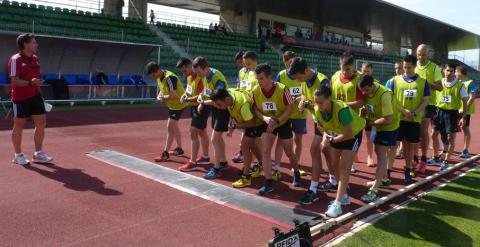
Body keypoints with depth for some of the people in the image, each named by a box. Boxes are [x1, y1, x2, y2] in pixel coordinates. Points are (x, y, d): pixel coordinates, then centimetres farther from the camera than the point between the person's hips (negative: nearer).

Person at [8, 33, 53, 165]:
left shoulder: (35, 58, 10)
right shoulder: (15, 59, -12)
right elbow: (14, 81, -18)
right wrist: (30, 83, -32)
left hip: (35, 96, 7)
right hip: (20, 98, -7)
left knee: (41, 123, 4)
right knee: (19, 126, 5)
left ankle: (38, 154, 17)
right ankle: (18, 155, 19)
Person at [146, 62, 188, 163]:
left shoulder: (169, 78, -29)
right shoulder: (159, 78, 0)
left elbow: (173, 95, -37)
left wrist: (163, 97, -18)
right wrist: (159, 96, -7)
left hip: (178, 104, -10)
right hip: (173, 104, 10)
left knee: (170, 126, -10)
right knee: (174, 126, 19)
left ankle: (165, 153, -4)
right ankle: (179, 149, 34)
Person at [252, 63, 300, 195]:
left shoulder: (282, 89, -27)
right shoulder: (255, 91, -16)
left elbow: (290, 109, -19)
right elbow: (256, 109, -6)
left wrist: (277, 121, -28)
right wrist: (265, 118, -26)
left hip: (283, 122, -2)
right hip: (267, 123, 3)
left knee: (289, 152, 10)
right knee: (265, 151, -10)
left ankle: (296, 173, 40)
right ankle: (268, 183, -4)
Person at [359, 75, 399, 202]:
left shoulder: (384, 95, -32)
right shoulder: (368, 90, -9)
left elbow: (388, 119, -31)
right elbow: (367, 106, 6)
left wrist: (370, 122, -22)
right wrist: (365, 117, -12)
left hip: (389, 127, -8)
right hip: (377, 125, 8)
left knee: (382, 156, -10)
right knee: (378, 152, 18)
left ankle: (374, 191, -11)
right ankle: (384, 179, 37)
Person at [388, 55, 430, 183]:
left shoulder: (423, 82, 3)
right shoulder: (396, 80, 2)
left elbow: (425, 101, 1)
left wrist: (414, 113, -15)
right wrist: (403, 110, -15)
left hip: (414, 120, 1)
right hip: (398, 118, 0)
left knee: (410, 145, 9)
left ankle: (407, 171, 21)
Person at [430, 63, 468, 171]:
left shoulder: (460, 85, -8)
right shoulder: (440, 83, 1)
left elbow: (464, 102, -5)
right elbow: (435, 95, 11)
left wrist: (463, 117, -9)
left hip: (452, 113, -4)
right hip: (440, 111, 4)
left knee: (451, 138, 1)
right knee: (434, 135, 9)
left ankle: (445, 161, 10)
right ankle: (436, 157, 27)